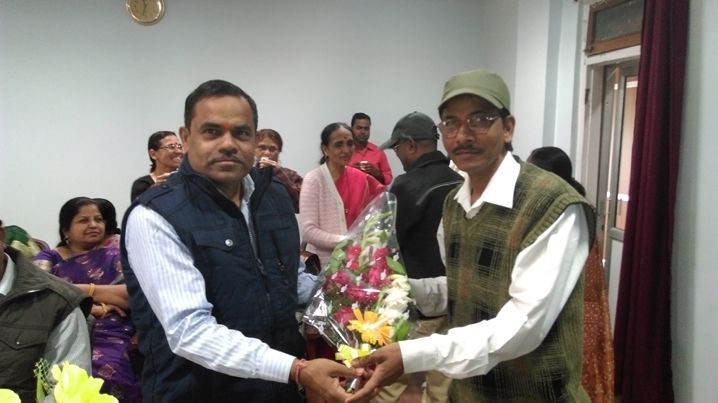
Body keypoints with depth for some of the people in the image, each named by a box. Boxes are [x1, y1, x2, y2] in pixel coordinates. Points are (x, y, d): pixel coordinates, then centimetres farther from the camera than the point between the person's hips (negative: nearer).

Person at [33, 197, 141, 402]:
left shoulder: (115, 257, 14)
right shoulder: (48, 258, 16)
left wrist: (81, 289, -3)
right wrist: (96, 308, -7)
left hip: (108, 340, 0)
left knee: (99, 379, -27)